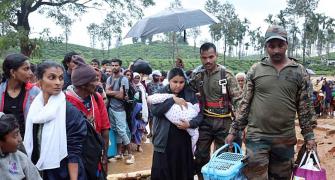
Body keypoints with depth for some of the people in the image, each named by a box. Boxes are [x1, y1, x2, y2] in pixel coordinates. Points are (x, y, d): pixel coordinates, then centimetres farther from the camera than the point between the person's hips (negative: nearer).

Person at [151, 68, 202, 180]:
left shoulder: (190, 94, 2)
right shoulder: (161, 93, -1)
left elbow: (199, 114, 1)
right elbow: (154, 110, -16)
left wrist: (190, 124, -17)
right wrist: (173, 100, -19)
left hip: (184, 141, 1)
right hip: (164, 141, -1)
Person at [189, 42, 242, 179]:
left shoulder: (226, 75, -7)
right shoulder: (198, 75, 3)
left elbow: (238, 100, -8)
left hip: (224, 122, -3)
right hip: (205, 121, 3)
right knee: (200, 156, 7)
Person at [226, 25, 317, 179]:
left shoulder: (299, 72, 3)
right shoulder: (255, 70, 2)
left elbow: (305, 107, 6)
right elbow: (245, 103, 4)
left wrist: (308, 135, 3)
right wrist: (233, 131, 2)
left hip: (285, 139, 1)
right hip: (256, 136, -1)